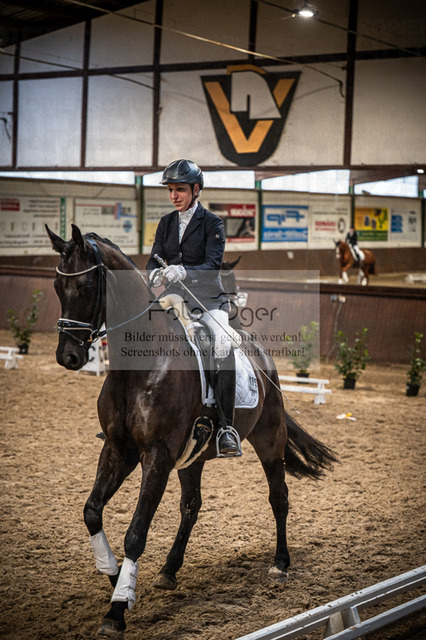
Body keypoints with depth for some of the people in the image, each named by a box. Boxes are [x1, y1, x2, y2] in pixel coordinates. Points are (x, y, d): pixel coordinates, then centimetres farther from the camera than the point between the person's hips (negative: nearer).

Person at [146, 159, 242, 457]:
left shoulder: (212, 222, -3)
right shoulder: (167, 223, 12)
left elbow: (213, 265, -14)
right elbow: (154, 259, 6)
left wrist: (183, 272, -33)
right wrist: (155, 274, -19)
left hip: (209, 299, -5)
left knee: (222, 346, -31)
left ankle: (227, 427, -30)